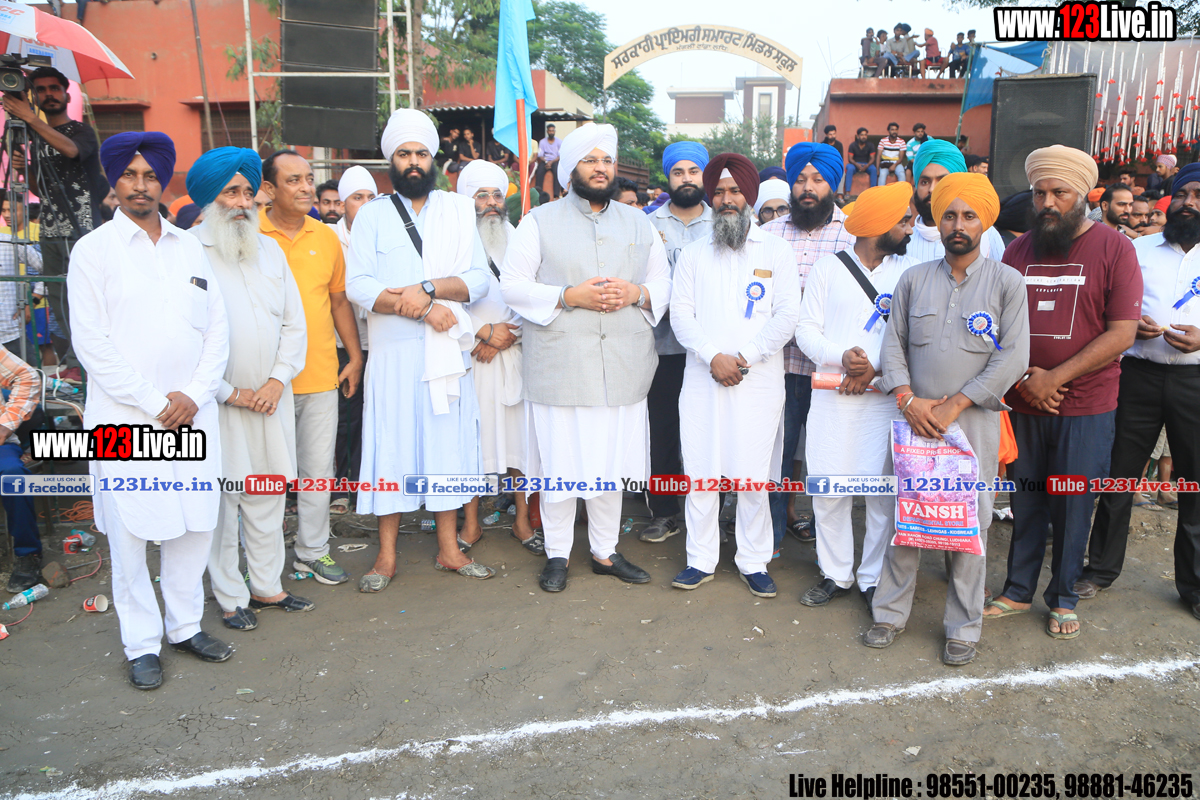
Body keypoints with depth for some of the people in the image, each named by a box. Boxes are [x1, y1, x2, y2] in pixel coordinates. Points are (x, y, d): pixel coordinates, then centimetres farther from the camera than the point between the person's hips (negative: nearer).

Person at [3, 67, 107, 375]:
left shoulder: (81, 130, 0)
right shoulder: (36, 137, 19)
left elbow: (71, 150, -25)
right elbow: (40, 189, 24)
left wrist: (30, 118, -21)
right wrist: (24, 169, 3)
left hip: (81, 228, -7)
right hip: (50, 230, 7)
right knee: (56, 297, 6)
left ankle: (76, 361, -9)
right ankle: (65, 359, 11)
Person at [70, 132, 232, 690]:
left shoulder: (190, 247, 12)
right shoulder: (93, 250, 1)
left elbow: (217, 328, 8)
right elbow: (91, 344, -6)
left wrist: (194, 395, -5)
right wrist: (155, 403, -11)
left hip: (193, 414, 4)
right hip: (125, 419, -3)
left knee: (195, 524, 9)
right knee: (130, 536, 2)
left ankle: (186, 626, 25)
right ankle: (142, 644, 17)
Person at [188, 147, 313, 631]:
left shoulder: (270, 250, 12)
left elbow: (295, 322, 10)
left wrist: (277, 380, -3)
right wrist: (229, 393, -11)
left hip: (272, 396, 5)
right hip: (218, 401, -5)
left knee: (269, 497, 11)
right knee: (222, 500, 2)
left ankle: (266, 586, 26)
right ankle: (230, 597, 18)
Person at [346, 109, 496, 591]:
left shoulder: (459, 211, 10)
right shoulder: (373, 214, 6)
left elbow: (478, 279, -2)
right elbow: (358, 285, -7)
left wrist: (428, 287, -17)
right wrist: (423, 309, -16)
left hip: (447, 350, 2)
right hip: (393, 352, -1)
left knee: (448, 441, 6)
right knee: (391, 444, 2)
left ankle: (448, 549, 18)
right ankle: (386, 556, 13)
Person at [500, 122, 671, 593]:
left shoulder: (638, 224, 16)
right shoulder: (540, 222, 4)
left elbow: (663, 281, 16)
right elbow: (512, 285, -2)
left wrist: (637, 293, -6)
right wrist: (570, 296, -14)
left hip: (622, 366, 3)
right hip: (559, 366, -3)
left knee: (612, 461, 9)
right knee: (560, 460, 1)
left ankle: (605, 551, 24)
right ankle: (557, 554, 18)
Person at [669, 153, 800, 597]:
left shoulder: (775, 250, 7)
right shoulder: (693, 253, 12)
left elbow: (787, 315, -1)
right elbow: (680, 313, 2)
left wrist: (744, 357, -12)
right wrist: (713, 356, -13)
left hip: (758, 381, -1)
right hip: (702, 381, 2)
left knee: (753, 476, 2)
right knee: (700, 472, 4)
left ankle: (754, 563, 17)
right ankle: (701, 560, 18)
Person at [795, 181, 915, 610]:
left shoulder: (907, 274, 8)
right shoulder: (828, 267, 6)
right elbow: (806, 330, 2)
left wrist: (876, 369, -13)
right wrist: (841, 356, -15)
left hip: (884, 396, 0)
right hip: (831, 395, 0)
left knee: (884, 492, 0)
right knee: (828, 489, 3)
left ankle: (874, 578, 17)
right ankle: (835, 574, 20)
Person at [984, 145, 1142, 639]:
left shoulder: (1113, 248, -4)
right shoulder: (1018, 250, 6)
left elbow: (1122, 333, -10)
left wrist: (1055, 378, -15)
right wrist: (1022, 378, -9)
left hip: (1085, 408, -3)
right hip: (1024, 404, 3)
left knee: (1072, 507, 7)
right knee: (1025, 503, 12)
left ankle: (1063, 598, 26)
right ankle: (1018, 591, 27)